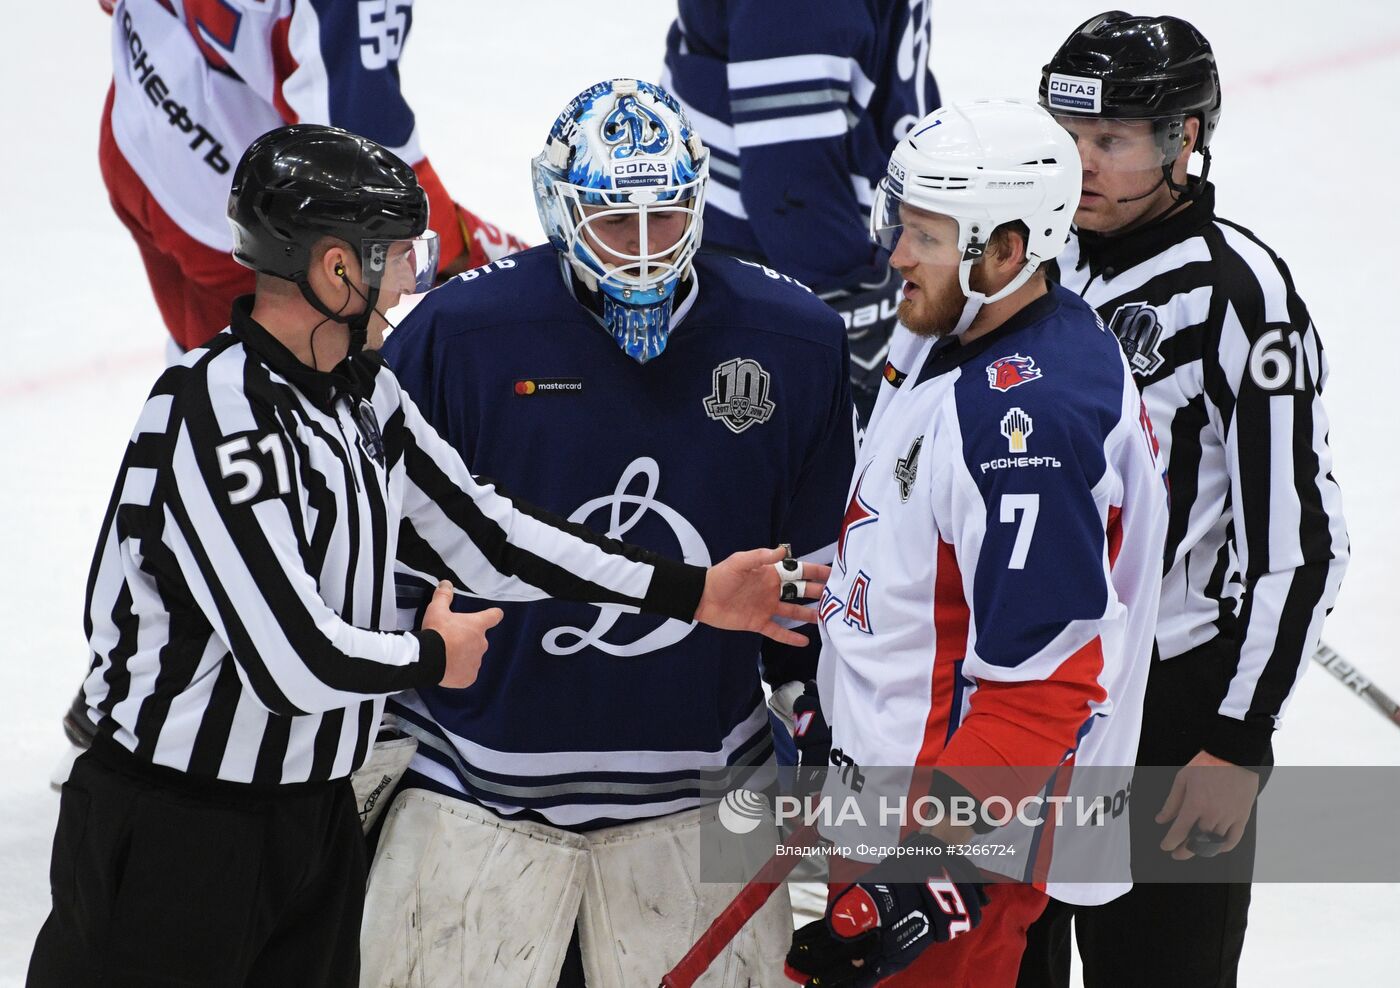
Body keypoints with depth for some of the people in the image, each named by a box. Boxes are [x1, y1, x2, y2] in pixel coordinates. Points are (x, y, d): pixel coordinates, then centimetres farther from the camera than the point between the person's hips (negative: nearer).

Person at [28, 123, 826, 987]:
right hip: (171, 829, -9)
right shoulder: (218, 418, -25)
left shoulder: (359, 389, 6)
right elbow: (294, 662, -29)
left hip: (315, 810, 9)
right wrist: (432, 656, -9)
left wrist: (694, 592, 8)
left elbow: (479, 534, 10)